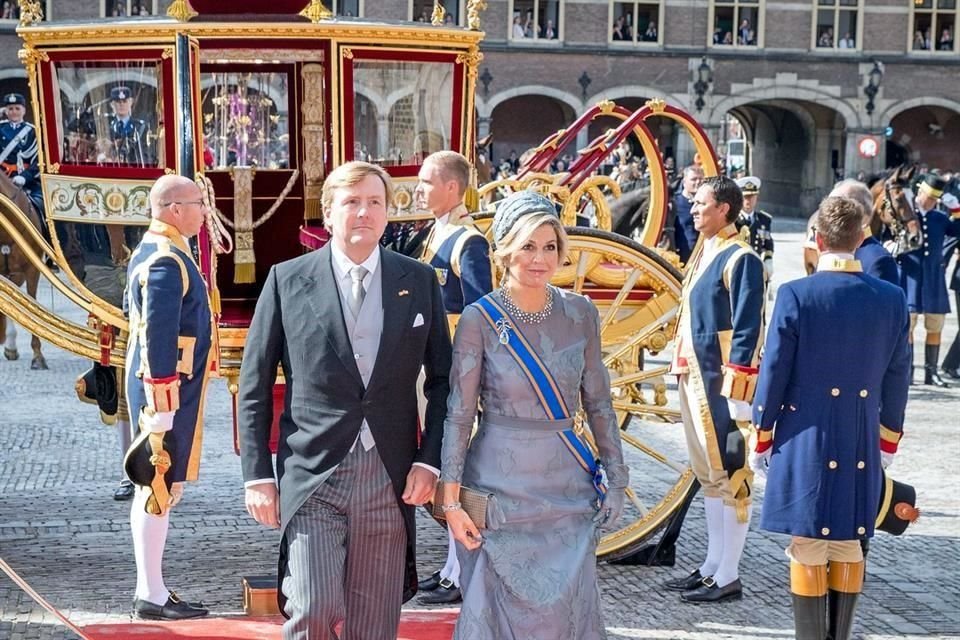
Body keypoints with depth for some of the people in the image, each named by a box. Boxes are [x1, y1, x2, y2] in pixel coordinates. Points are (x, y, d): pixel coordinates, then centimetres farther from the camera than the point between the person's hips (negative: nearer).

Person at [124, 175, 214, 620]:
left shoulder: (149, 253, 14)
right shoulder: (167, 261, -18)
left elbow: (134, 313, 22)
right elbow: (158, 337, -23)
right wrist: (161, 407, -24)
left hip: (156, 385, 11)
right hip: (166, 388, -11)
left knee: (157, 488, 14)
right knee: (160, 490, -5)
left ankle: (149, 590, 21)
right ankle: (153, 597, 0)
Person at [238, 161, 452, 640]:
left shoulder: (419, 281, 7)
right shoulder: (288, 280, 2)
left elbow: (442, 379, 10)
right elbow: (254, 385, 4)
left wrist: (428, 461, 0)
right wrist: (257, 474, -1)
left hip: (390, 478, 2)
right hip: (311, 475, -2)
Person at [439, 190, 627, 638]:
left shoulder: (580, 313, 1)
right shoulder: (480, 319, -8)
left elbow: (598, 404, 8)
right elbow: (459, 414, -7)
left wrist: (616, 479, 7)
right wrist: (451, 500, -9)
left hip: (567, 489, 3)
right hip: (501, 488, -3)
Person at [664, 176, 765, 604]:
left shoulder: (740, 259, -13)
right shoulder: (703, 253, 14)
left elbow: (747, 331, -16)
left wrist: (739, 394, -19)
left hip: (721, 380, -10)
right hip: (694, 376, 10)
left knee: (730, 476, -2)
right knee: (708, 476, 15)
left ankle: (728, 578, 3)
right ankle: (712, 566, 24)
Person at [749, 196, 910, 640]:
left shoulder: (796, 295, -11)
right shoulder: (891, 299, -1)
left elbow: (774, 372, -7)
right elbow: (896, 378, 6)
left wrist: (761, 439, 3)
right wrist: (888, 441, 17)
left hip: (806, 443, -3)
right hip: (861, 446, 3)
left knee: (809, 548, 3)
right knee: (848, 544, 13)